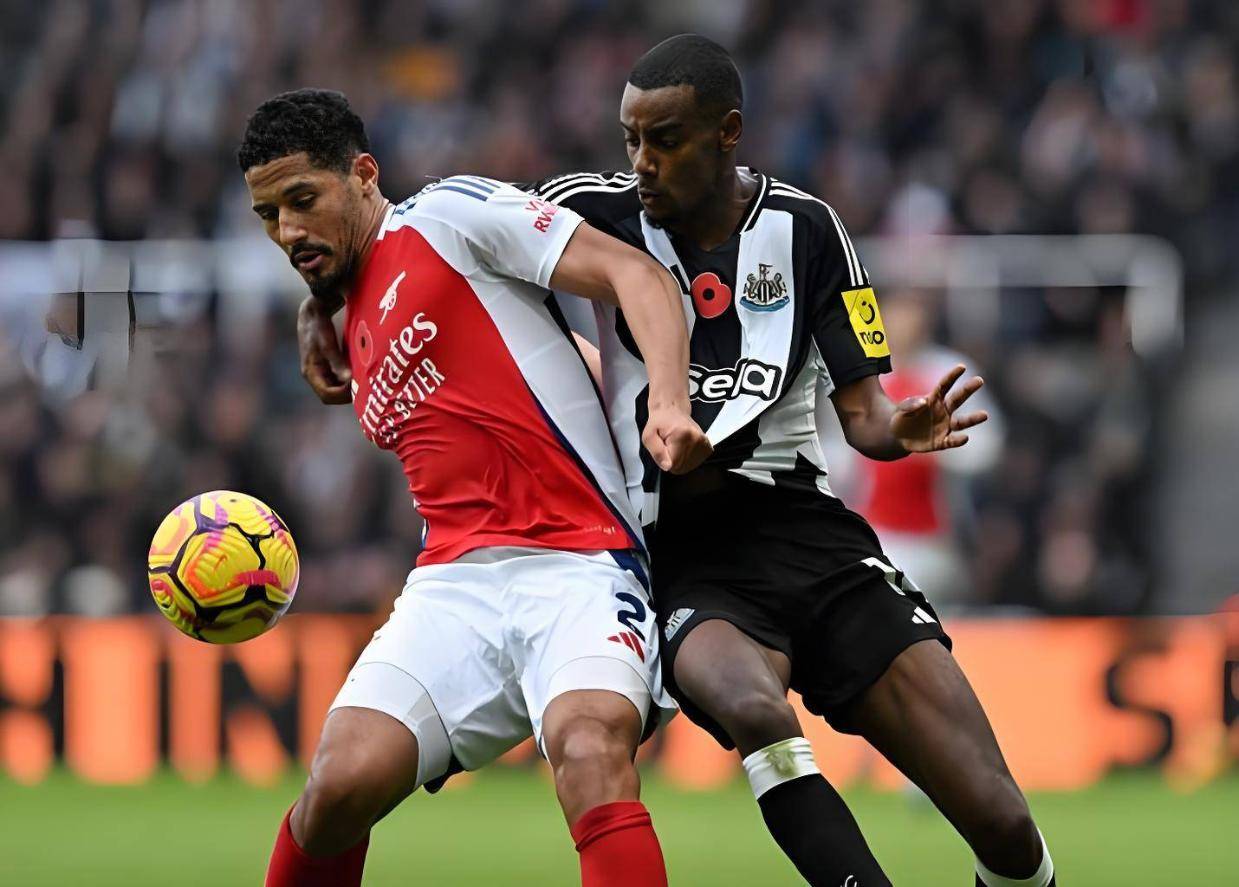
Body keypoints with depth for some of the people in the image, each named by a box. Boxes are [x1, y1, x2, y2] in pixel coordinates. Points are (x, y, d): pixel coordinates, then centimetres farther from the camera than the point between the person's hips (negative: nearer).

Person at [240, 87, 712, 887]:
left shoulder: (449, 215, 2)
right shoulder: (355, 330, 24)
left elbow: (636, 275, -8)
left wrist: (670, 403, -21)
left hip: (577, 568, -6)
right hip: (456, 579, 6)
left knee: (590, 750, -34)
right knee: (342, 782, -16)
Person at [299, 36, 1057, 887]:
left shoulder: (806, 228, 5)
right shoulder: (602, 210, 3)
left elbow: (861, 407, 6)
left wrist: (901, 430, -17)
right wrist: (324, 297, -6)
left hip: (805, 527, 1)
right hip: (685, 557, -1)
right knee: (753, 705, -40)